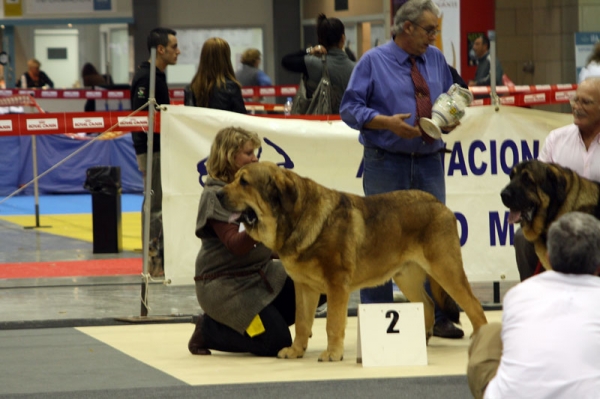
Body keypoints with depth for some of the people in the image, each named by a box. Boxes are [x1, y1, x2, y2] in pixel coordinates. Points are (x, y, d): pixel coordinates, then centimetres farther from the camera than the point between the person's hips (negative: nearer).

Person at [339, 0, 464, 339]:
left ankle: (438, 317, 13)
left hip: (429, 162, 4)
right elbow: (350, 108, -6)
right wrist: (387, 122, -19)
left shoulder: (436, 59, 11)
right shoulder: (373, 62, -3)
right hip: (386, 164, -4)